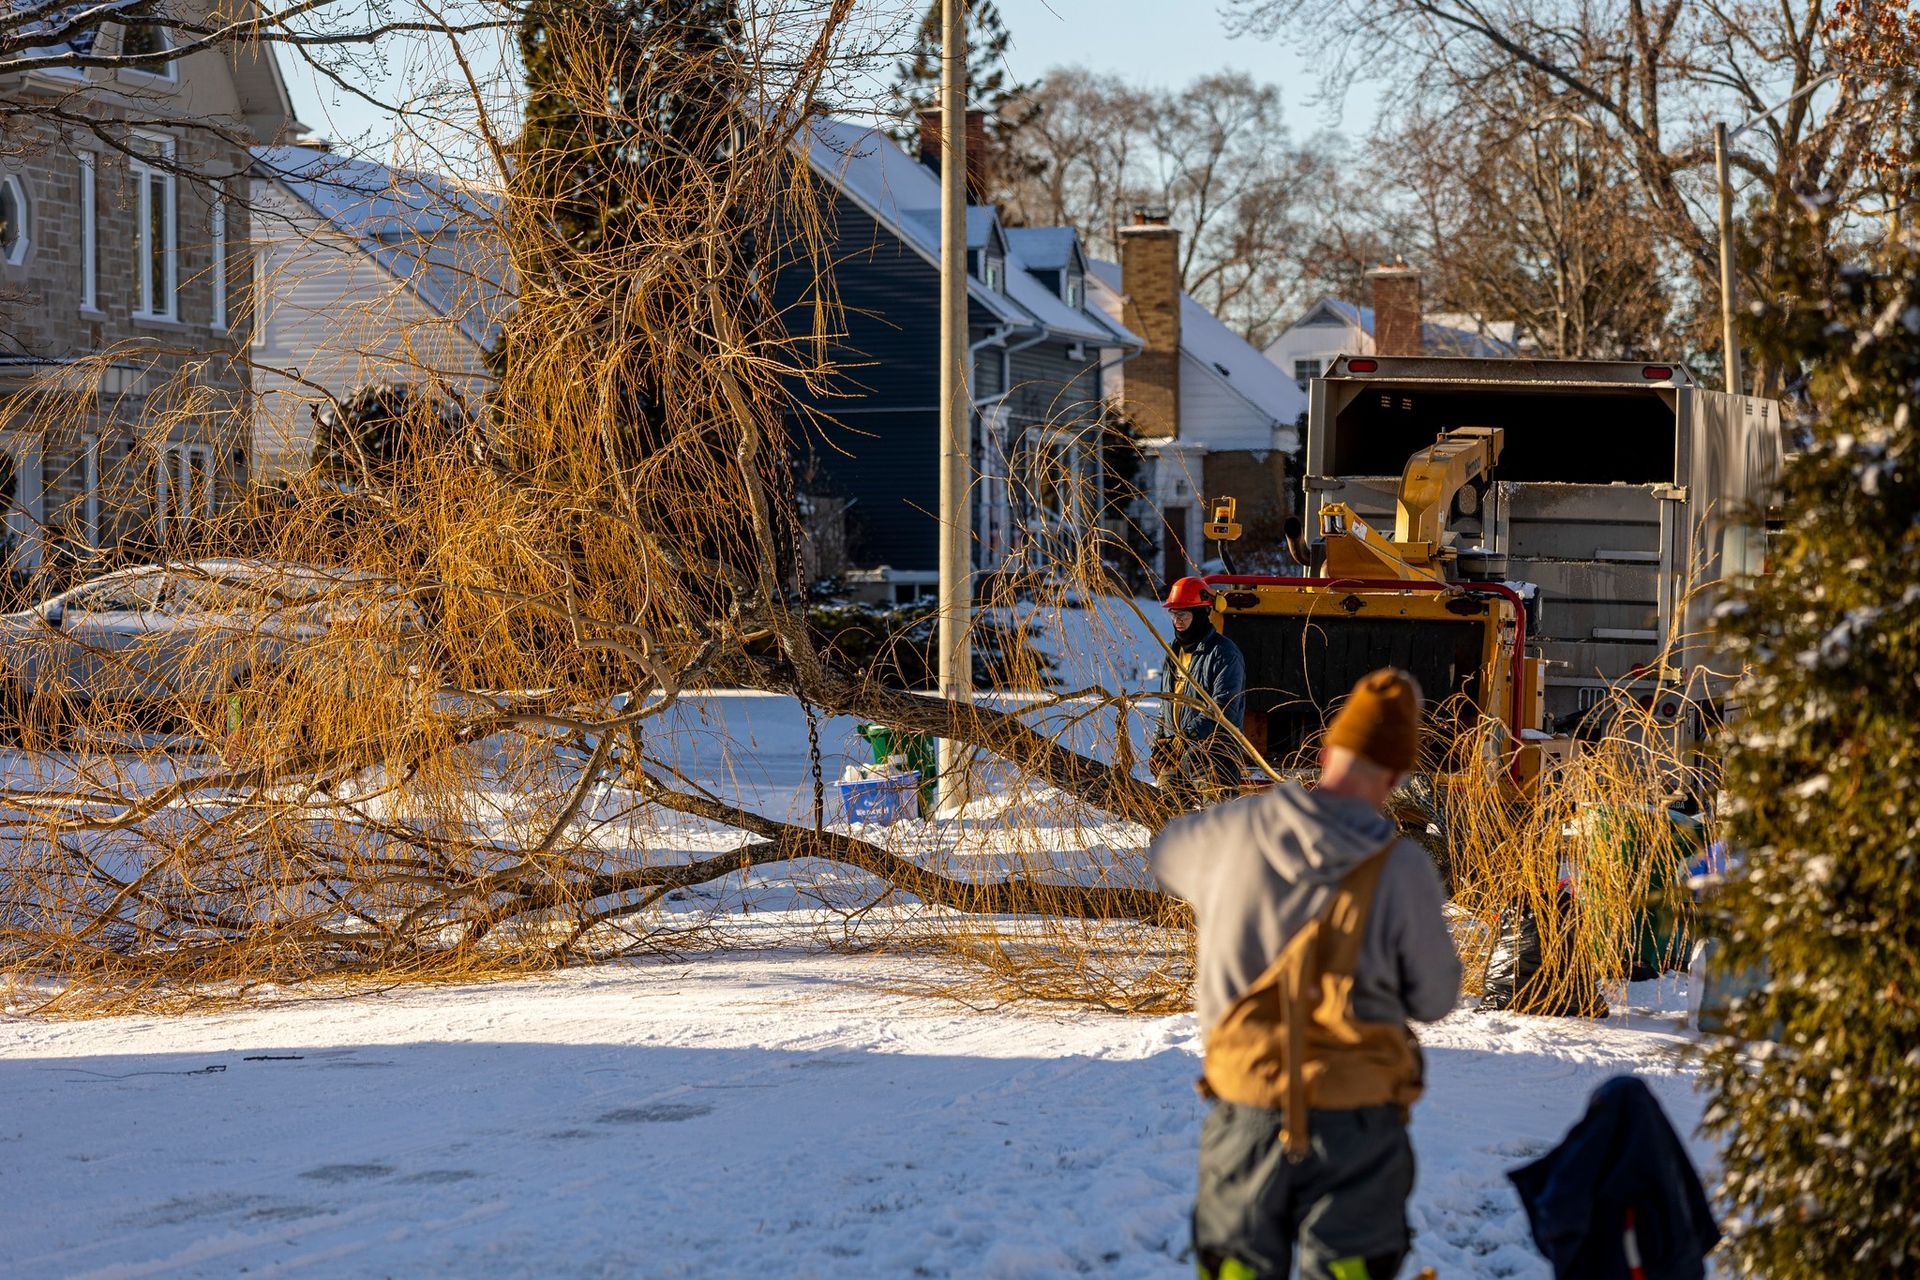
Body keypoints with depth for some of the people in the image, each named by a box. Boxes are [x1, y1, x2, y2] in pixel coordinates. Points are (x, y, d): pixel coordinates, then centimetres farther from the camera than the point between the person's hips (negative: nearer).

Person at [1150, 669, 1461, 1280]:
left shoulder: (1235, 830, -4)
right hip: (1356, 1114, -2)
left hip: (1246, 1110, 2)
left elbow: (1167, 851, 20)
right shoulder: (1402, 868, -12)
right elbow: (1434, 998, -2)